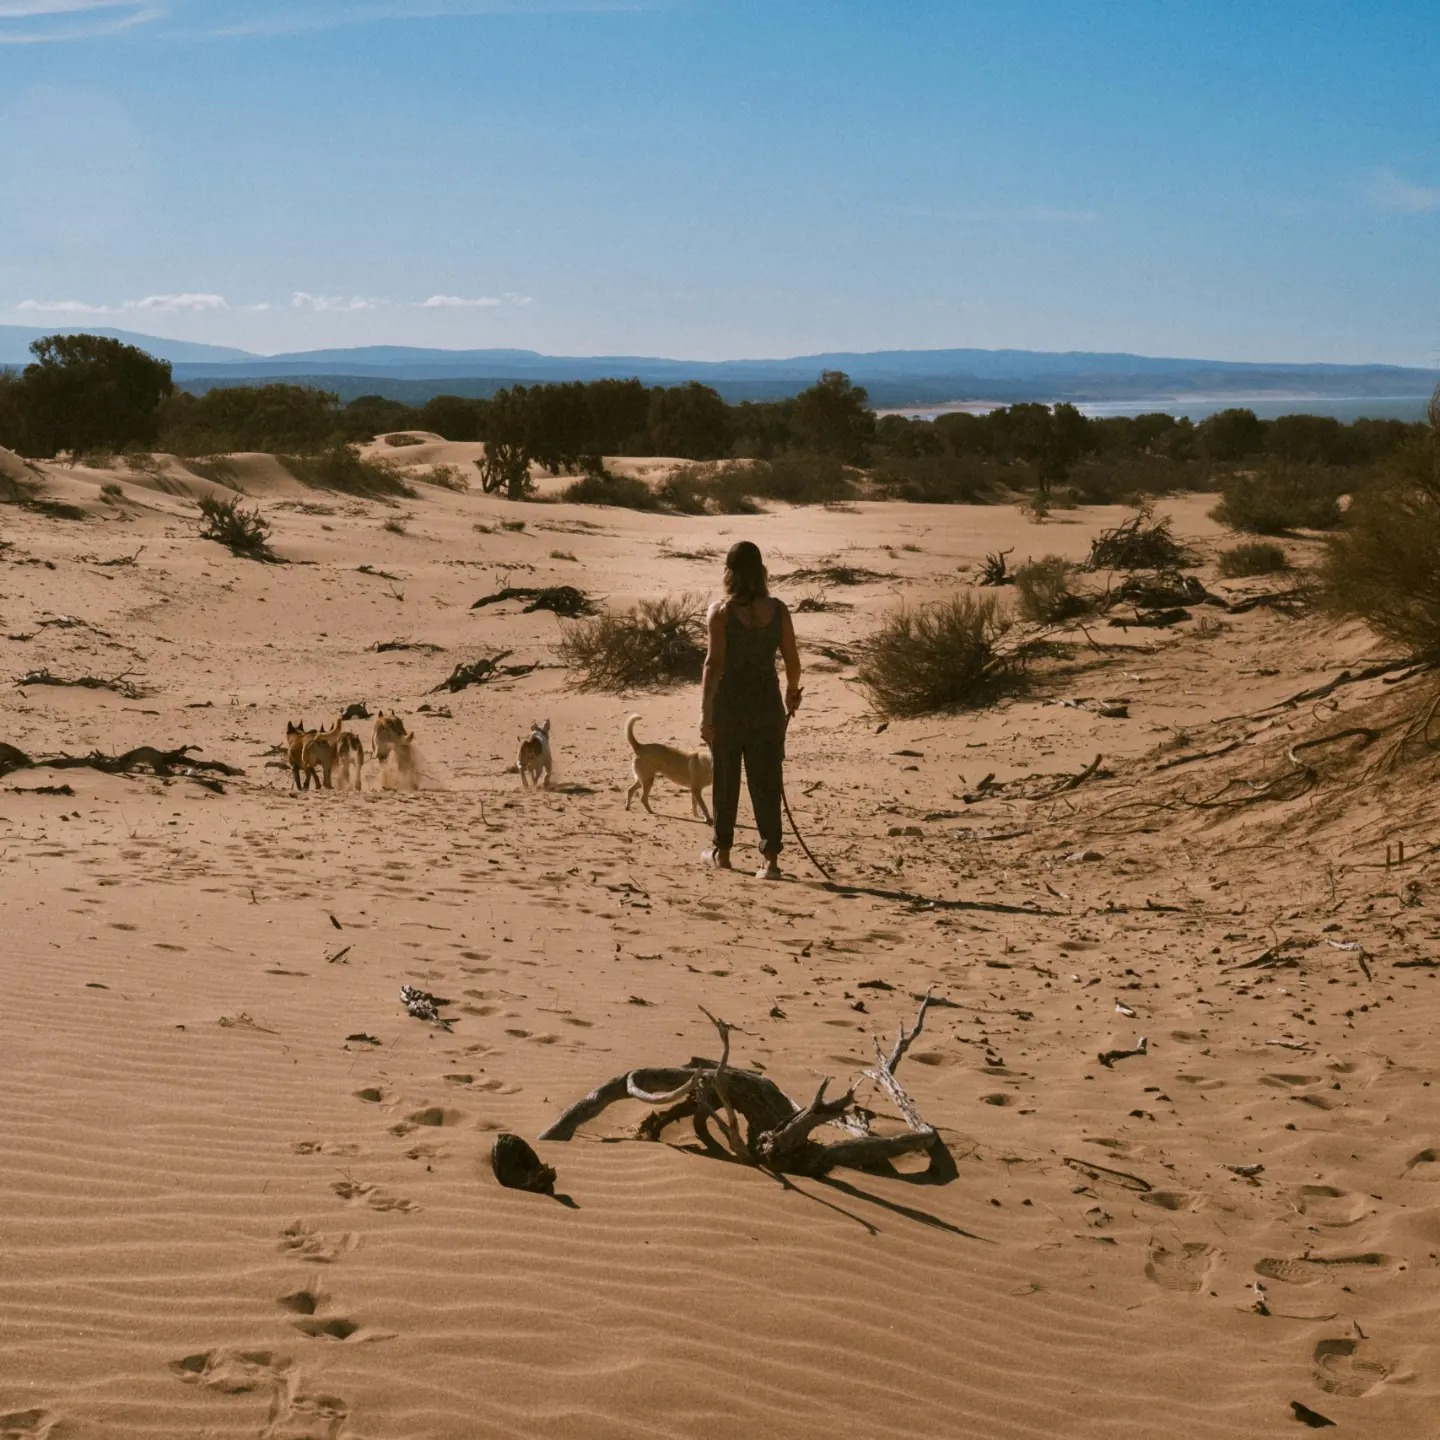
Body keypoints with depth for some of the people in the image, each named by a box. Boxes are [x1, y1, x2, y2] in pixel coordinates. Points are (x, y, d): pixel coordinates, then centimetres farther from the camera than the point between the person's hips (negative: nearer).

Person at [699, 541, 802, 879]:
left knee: (725, 780, 13)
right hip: (767, 703, 2)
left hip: (729, 703, -2)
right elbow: (792, 660, 2)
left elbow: (714, 663, -14)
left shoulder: (721, 611, -9)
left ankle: (722, 851, 26)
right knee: (766, 782, 5)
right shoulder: (778, 610, -1)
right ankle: (771, 858, -1)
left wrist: (705, 713, -13)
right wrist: (792, 692, 22)